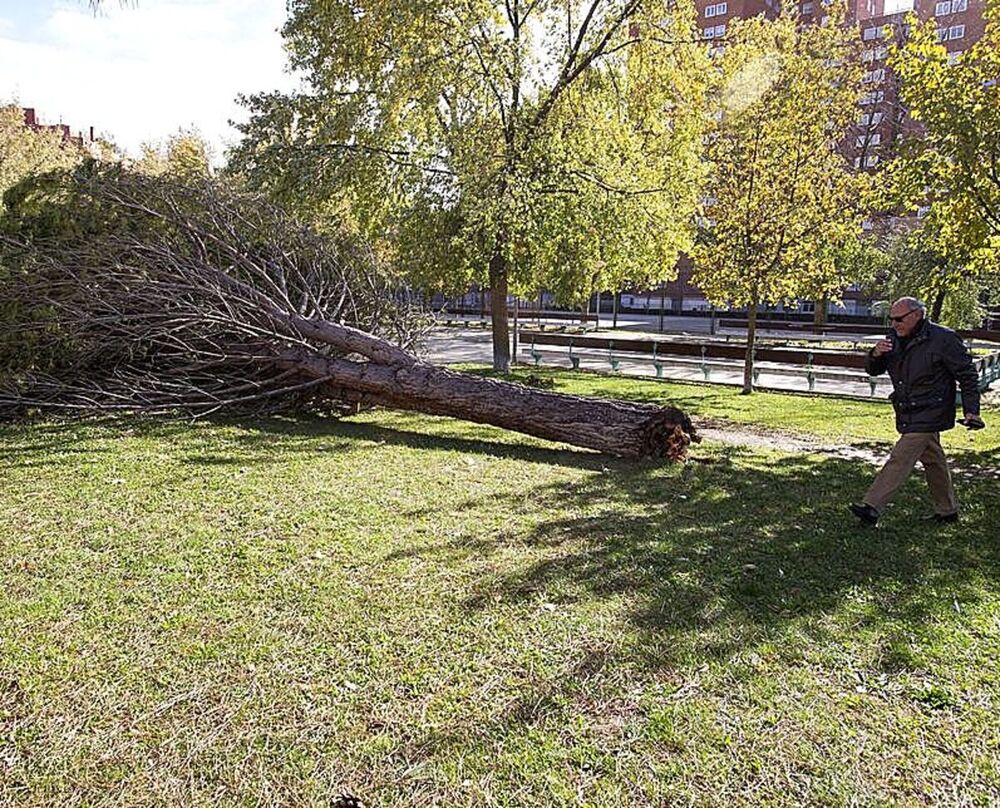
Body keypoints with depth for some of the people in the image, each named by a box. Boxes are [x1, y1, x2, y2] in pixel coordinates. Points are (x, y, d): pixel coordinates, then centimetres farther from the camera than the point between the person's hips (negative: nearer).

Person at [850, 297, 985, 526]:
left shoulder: (943, 339, -12)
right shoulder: (895, 340, 7)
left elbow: (967, 375, -8)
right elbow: (873, 370, 11)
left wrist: (971, 411, -12)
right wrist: (875, 355, -12)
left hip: (928, 413, -8)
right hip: (907, 413, 8)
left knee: (901, 458, -14)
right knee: (933, 460, 18)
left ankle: (872, 507, -16)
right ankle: (947, 510, 31)